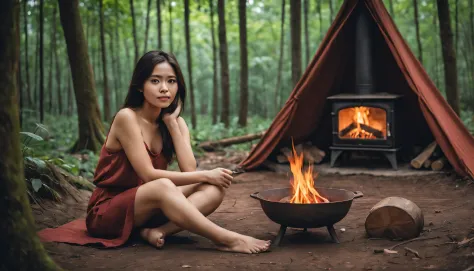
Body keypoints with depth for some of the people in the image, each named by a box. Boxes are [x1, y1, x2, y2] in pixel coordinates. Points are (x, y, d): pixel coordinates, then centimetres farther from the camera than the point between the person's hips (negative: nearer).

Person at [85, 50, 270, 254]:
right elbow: (149, 175, -22)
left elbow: (189, 170, -12)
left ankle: (158, 231, -32)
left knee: (214, 188, -14)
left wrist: (172, 123, -12)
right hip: (108, 213, -6)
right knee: (163, 186, -37)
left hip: (148, 209, 7)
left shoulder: (176, 122, 2)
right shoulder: (127, 117, -17)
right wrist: (205, 175, -18)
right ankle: (226, 240, -34)